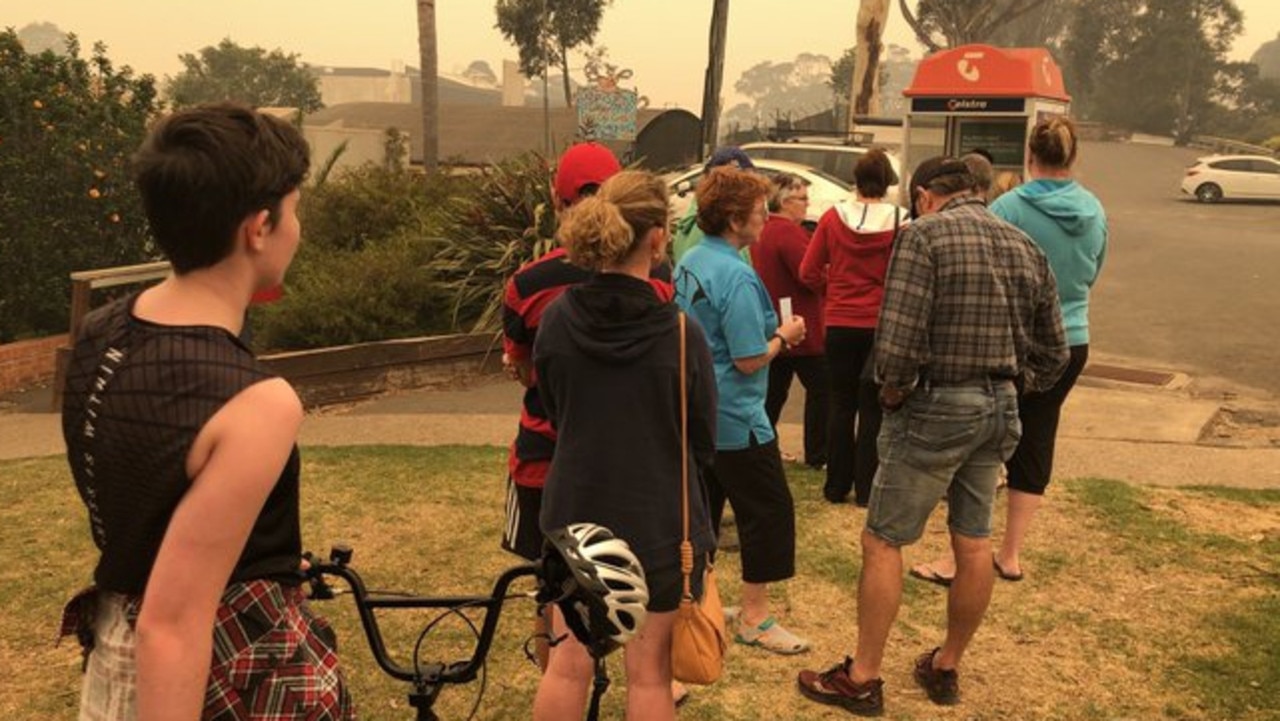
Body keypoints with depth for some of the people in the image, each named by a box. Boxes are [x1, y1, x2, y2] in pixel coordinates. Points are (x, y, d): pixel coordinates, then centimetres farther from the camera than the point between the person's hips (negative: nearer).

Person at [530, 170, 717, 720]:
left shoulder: (556, 320, -8)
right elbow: (704, 444, -5)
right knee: (648, 673, 12)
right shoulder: (680, 334, -17)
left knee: (568, 665, 17)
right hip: (659, 523, -3)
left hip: (576, 515, 3)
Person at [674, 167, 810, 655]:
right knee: (770, 512, 4)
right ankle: (754, 619, 13)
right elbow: (749, 360, -22)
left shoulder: (689, 263, 7)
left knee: (700, 509, 18)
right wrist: (783, 335, -4)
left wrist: (772, 334, 11)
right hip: (736, 419, -9)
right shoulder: (736, 276, -22)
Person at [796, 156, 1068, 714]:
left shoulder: (925, 234, -12)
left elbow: (898, 340, -23)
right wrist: (1009, 387, 18)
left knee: (882, 542, 3)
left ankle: (862, 679, 11)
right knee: (974, 543, 15)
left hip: (936, 408, -7)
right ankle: (946, 668, 31)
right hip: (999, 409, 7)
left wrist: (892, 392, -6)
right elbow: (1053, 353, 12)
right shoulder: (1024, 245, 9)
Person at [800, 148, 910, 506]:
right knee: (873, 409, 8)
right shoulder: (899, 221, -10)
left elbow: (809, 272, -3)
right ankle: (866, 490, 12)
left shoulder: (833, 217, -4)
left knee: (841, 406, 13)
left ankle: (837, 487, 19)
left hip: (840, 323, 2)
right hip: (881, 324, -2)